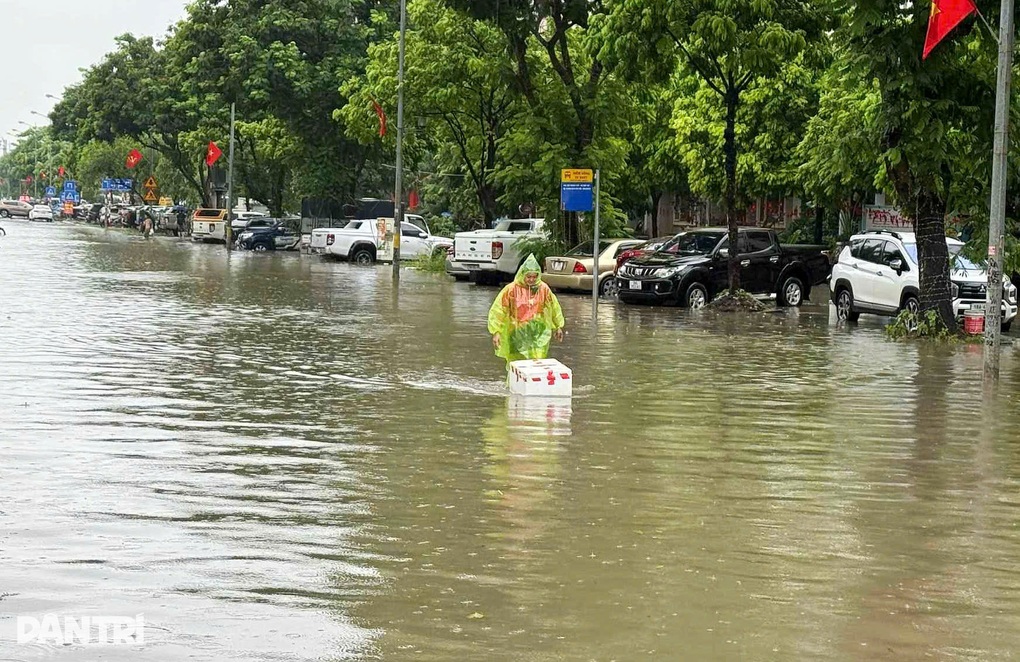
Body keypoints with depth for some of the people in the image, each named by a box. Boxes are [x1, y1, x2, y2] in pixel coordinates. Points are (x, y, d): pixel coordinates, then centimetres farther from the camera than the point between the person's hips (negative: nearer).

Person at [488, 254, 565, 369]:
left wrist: (559, 326, 23)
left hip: (539, 336, 2)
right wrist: (496, 332, -14)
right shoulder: (511, 290, -10)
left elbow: (554, 307, 17)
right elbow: (497, 310, -8)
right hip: (518, 336, -2)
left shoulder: (544, 289, 0)